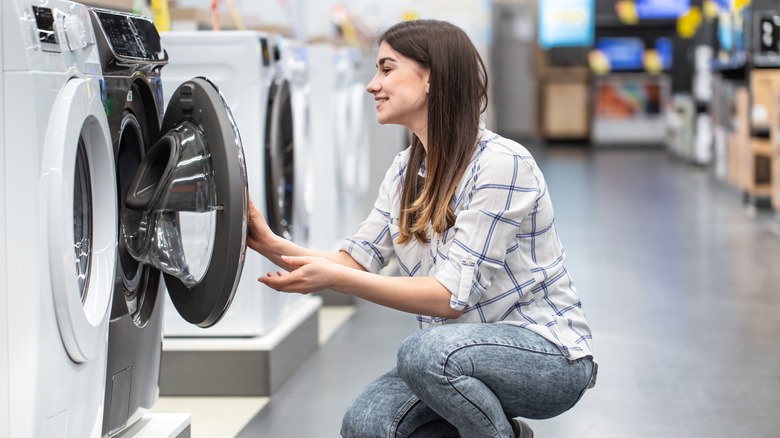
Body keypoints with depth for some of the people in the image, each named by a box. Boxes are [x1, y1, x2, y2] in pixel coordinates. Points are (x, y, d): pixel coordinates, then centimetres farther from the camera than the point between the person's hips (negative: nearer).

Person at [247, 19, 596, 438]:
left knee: (427, 350, -35)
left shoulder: (501, 164, -21)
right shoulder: (405, 170, 8)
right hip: (466, 348, 8)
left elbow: (452, 296, -25)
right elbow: (356, 259, 1)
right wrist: (273, 245, -15)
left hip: (549, 355, -8)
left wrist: (333, 277, -29)